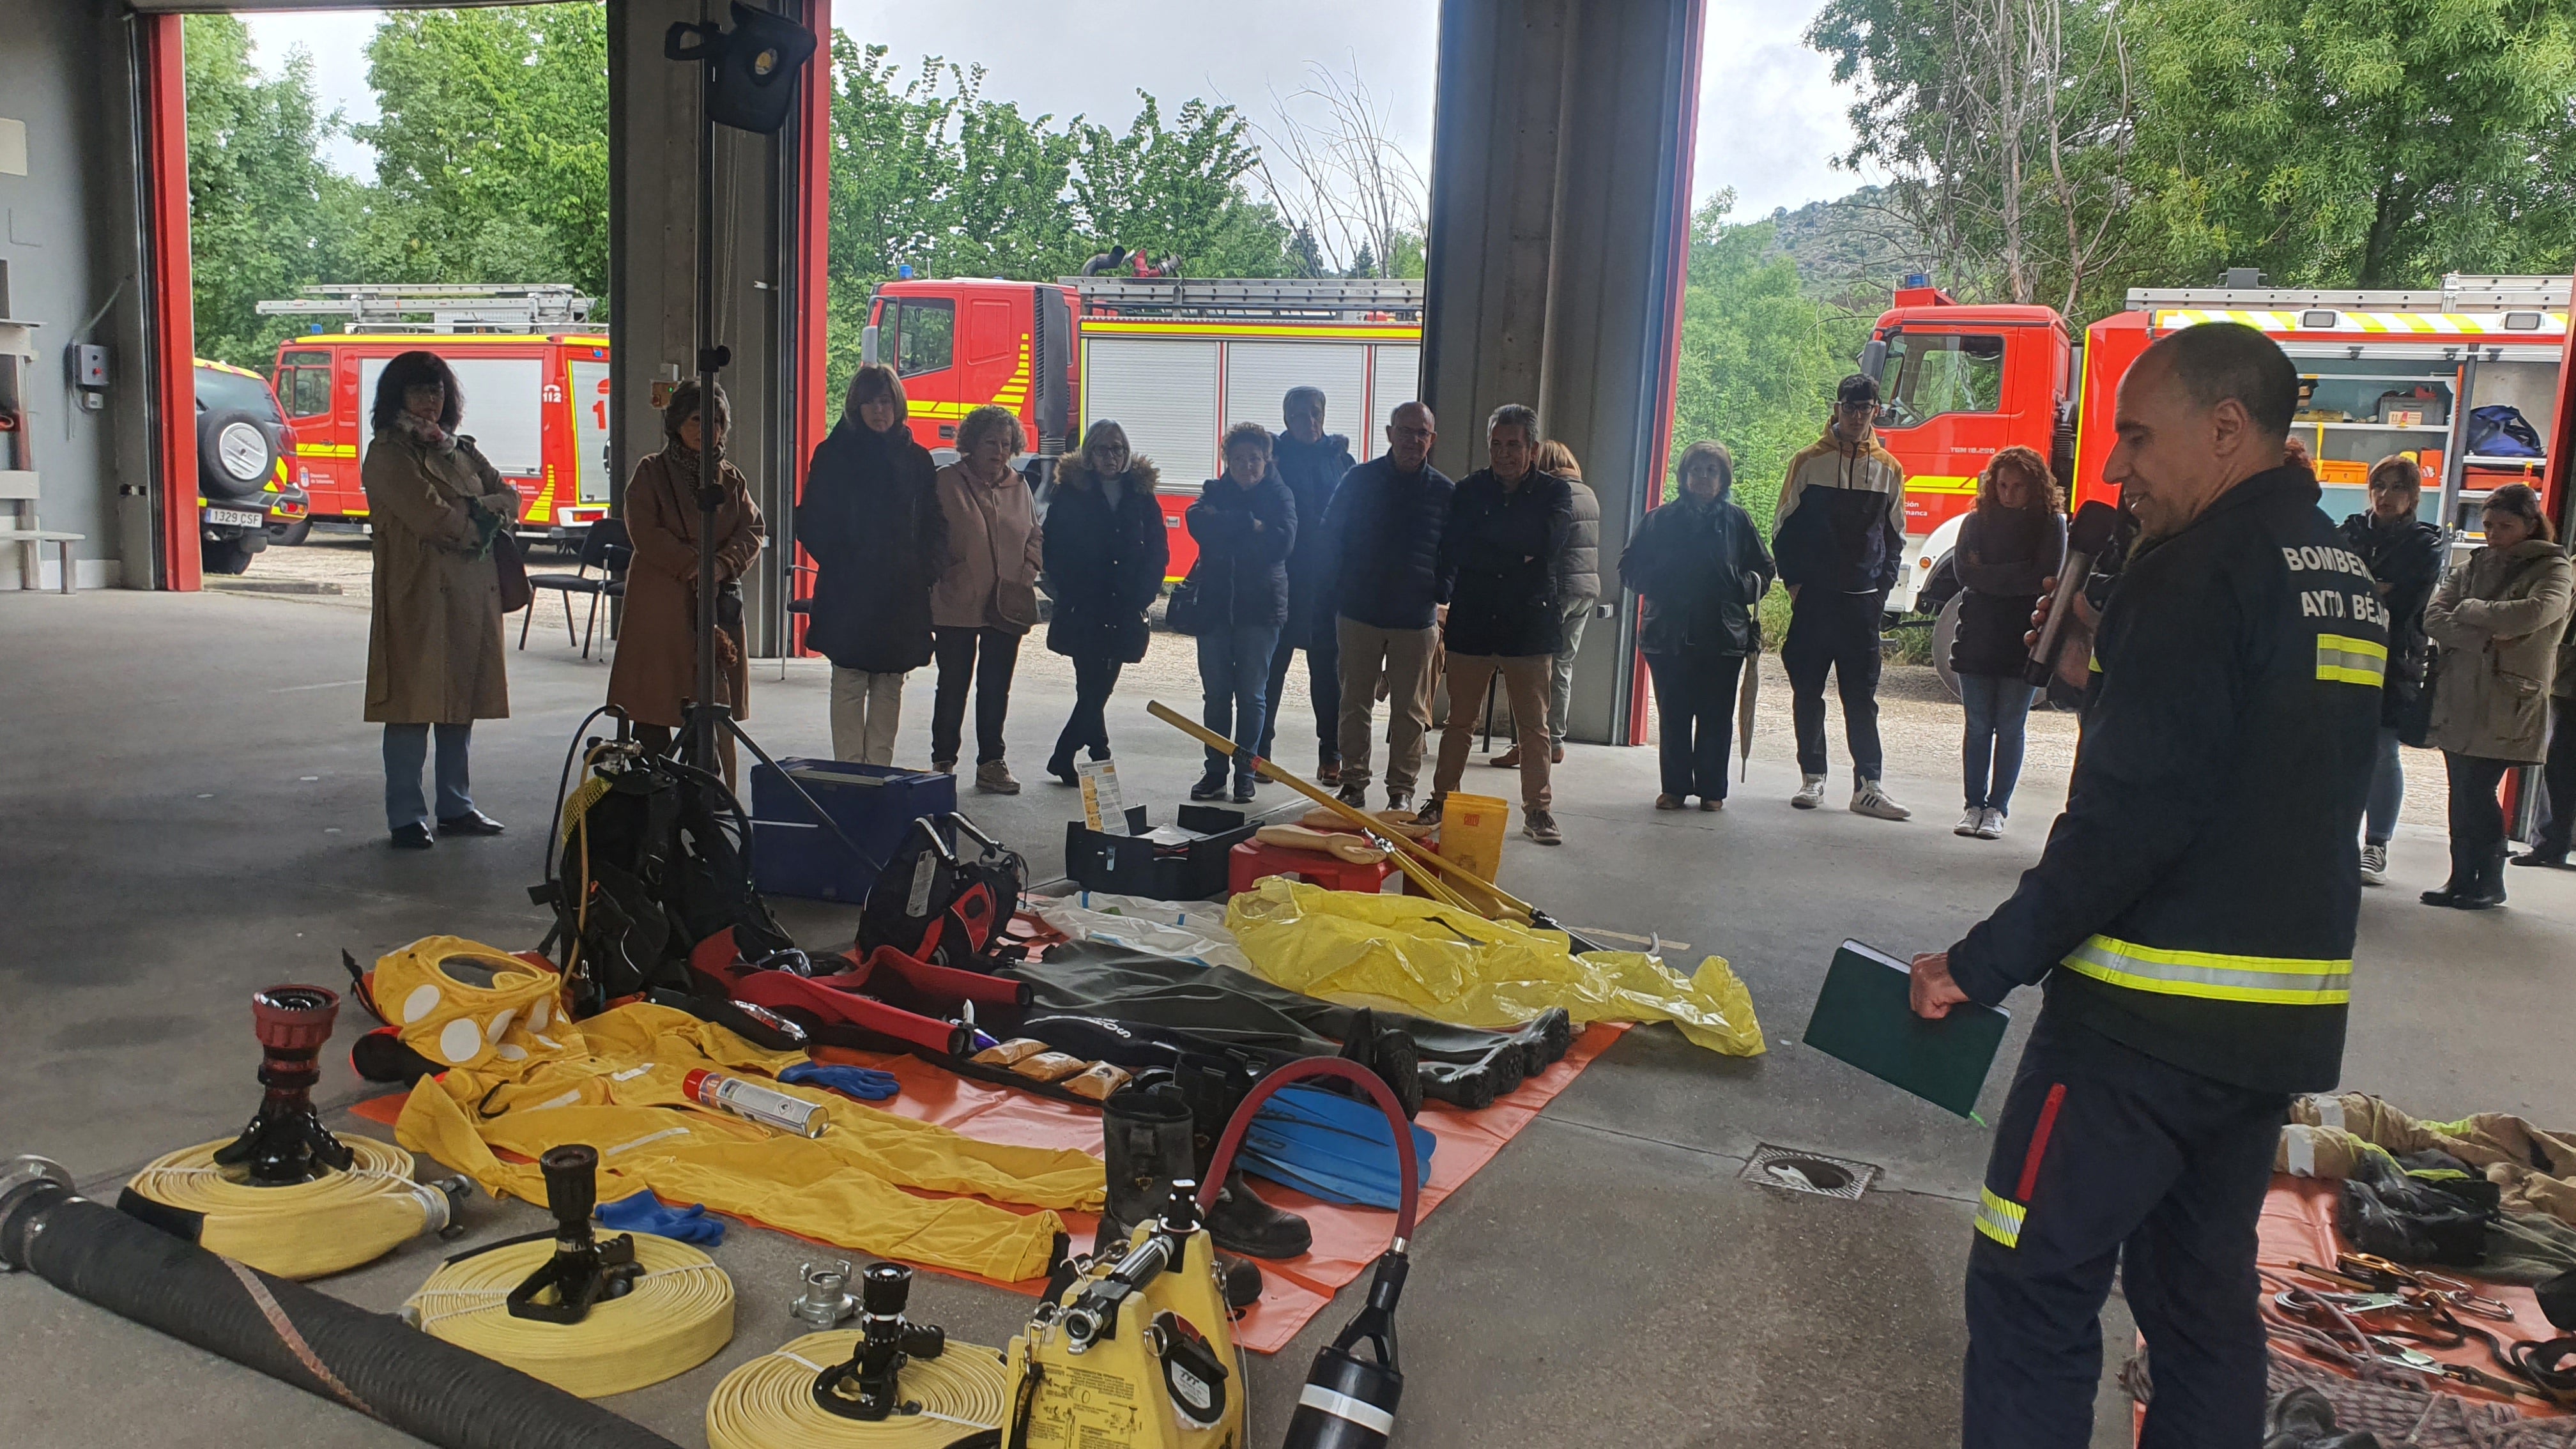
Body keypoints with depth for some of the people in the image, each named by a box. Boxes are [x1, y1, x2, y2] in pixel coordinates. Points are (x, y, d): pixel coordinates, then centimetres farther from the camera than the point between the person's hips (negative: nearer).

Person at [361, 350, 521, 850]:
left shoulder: (461, 450, 19)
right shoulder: (387, 454, -4)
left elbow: (509, 498, 12)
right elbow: (429, 514, -15)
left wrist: (481, 509, -8)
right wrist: (477, 523, -1)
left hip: (472, 594, 7)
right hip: (419, 594, -7)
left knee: (461, 704, 11)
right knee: (413, 706, -4)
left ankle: (456, 807, 20)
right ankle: (406, 818, 2)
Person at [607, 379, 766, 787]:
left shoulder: (732, 478, 15)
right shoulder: (651, 472, 5)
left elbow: (753, 530, 6)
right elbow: (644, 531, -7)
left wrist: (724, 564, -13)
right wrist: (692, 565, -15)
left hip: (719, 600, 3)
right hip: (661, 604, -3)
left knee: (712, 702, 1)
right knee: (652, 708, -1)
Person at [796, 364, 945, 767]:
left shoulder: (917, 460, 9)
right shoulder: (834, 454, 2)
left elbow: (935, 526, 12)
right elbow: (811, 522, 1)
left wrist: (924, 571, -1)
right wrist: (838, 564, -9)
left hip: (902, 596, 3)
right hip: (848, 596, -3)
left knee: (890, 686, 7)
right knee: (849, 684, -1)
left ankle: (879, 769, 14)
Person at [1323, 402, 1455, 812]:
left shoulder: (1445, 493, 2)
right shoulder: (1359, 479, 3)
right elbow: (1331, 537, 8)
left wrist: (1439, 592, -1)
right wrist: (1344, 583, 3)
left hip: (1417, 619, 0)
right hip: (1359, 612, 1)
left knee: (1410, 709, 4)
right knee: (1356, 702, 7)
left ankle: (1401, 790, 13)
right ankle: (1353, 782, 17)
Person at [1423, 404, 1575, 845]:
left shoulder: (1554, 491, 3)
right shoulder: (1469, 489, 6)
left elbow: (1548, 539, -16)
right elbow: (1452, 551, -7)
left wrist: (1486, 530, -10)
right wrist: (1517, 558, -14)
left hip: (1530, 625, -1)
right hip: (1471, 623, 1)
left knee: (1534, 726, 5)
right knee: (1459, 722, 8)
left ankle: (1538, 811, 14)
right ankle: (1441, 800, 20)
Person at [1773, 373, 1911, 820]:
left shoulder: (1889, 470, 8)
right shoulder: (1809, 462, 4)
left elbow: (1895, 536, 15)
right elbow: (1784, 529, 6)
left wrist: (1883, 587, 2)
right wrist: (1794, 582, -3)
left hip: (1863, 600, 1)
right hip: (1813, 599, -1)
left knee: (1862, 698, -1)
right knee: (1808, 692, 3)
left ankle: (1868, 785, -2)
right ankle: (1812, 777, 12)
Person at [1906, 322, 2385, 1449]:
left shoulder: (2203, 568, -15)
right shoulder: (2342, 579, 13)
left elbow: (2131, 815, -22)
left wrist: (1983, 963, -18)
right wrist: (2102, 670, 13)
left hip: (2151, 1015, -9)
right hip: (2286, 1016, 9)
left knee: (2034, 1283, -1)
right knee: (2203, 1288, 19)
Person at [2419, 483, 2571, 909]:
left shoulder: (2552, 570, 1)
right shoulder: (2473, 566, 14)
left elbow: (2532, 613, -20)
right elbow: (2433, 616, 0)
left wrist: (2469, 610, -8)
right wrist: (2486, 638, -14)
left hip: (2507, 706, -4)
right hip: (2458, 699, 5)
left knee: (2477, 791, -7)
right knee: (2462, 793, 6)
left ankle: (2490, 880, 8)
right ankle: (2462, 877, 16)